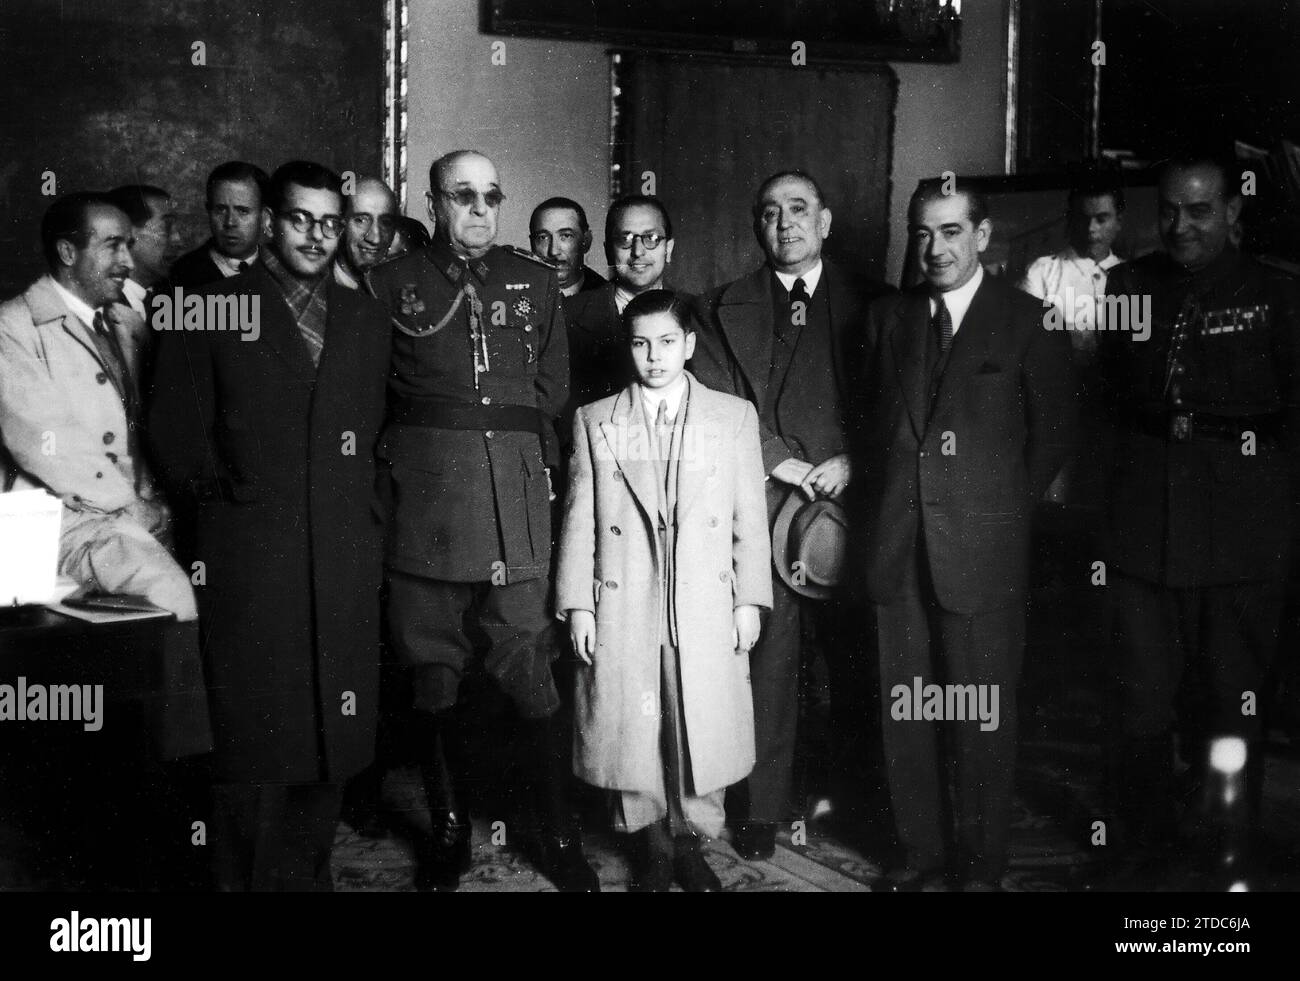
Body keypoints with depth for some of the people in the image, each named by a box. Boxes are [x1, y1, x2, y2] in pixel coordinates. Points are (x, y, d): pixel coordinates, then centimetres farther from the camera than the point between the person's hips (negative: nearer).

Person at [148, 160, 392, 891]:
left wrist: (363, 500, 6)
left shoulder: (366, 318, 15)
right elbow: (176, 432, 3)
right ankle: (246, 878, 14)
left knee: (331, 736, 8)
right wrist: (222, 491, -2)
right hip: (249, 555, -3)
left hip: (344, 557, 3)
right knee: (253, 743, 1)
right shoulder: (212, 311, 4)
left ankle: (310, 873, 22)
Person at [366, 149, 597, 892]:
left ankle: (561, 839, 7)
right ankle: (448, 832, 19)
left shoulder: (535, 282, 14)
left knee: (531, 667, -4)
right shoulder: (394, 282, 10)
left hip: (515, 491, 0)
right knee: (434, 670, 5)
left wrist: (511, 439, 7)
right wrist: (408, 449, 3)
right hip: (425, 489, 0)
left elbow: (553, 387, 16)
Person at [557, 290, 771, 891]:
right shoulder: (594, 422, 7)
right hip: (621, 609, 0)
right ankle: (650, 844, 22)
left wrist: (749, 600, 1)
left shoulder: (734, 417, 7)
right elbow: (578, 519, 5)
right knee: (629, 728, 4)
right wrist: (577, 605, 0)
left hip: (707, 609, 0)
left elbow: (750, 515, 5)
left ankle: (690, 841, 22)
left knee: (704, 727, 3)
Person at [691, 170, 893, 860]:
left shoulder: (872, 304, 12)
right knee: (767, 658, 0)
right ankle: (761, 807, 9)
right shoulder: (723, 309, 11)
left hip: (852, 495, 1)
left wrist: (851, 461, -8)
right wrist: (784, 462, -8)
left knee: (858, 654, 4)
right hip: (765, 502, 0)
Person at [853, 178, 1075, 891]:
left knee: (981, 717, 2)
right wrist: (877, 506, 8)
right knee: (905, 710, 8)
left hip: (982, 549, -3)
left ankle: (980, 863, 17)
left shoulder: (1029, 322, 0)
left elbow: (1053, 432, 4)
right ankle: (920, 850, 22)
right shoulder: (886, 317, 12)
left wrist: (1001, 509, 3)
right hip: (896, 550, 4)